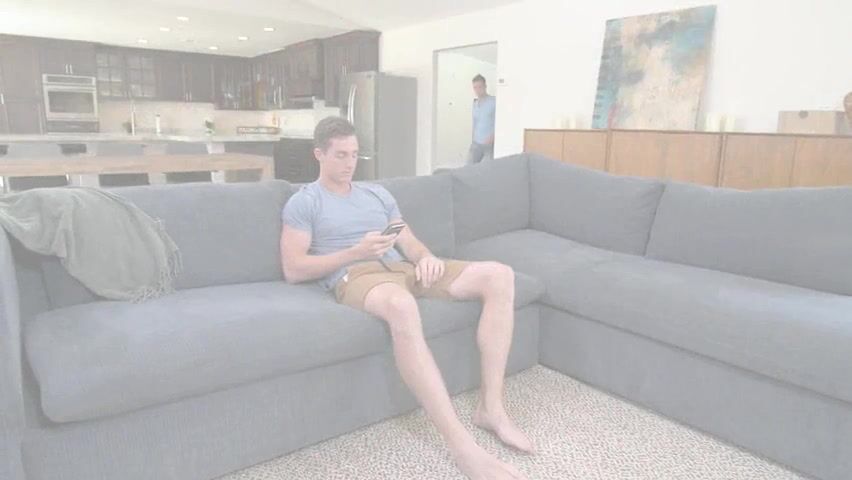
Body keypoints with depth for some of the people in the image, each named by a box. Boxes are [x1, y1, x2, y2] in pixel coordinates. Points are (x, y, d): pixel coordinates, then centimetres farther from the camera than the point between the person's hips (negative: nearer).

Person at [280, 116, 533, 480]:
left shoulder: (377, 194, 26)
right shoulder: (303, 203, 8)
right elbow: (293, 270, -3)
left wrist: (426, 257, -5)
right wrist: (356, 252, -13)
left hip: (401, 268, 7)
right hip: (355, 277, -6)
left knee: (499, 276, -13)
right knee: (400, 305, -45)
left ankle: (490, 406, -15)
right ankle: (461, 445, -42)